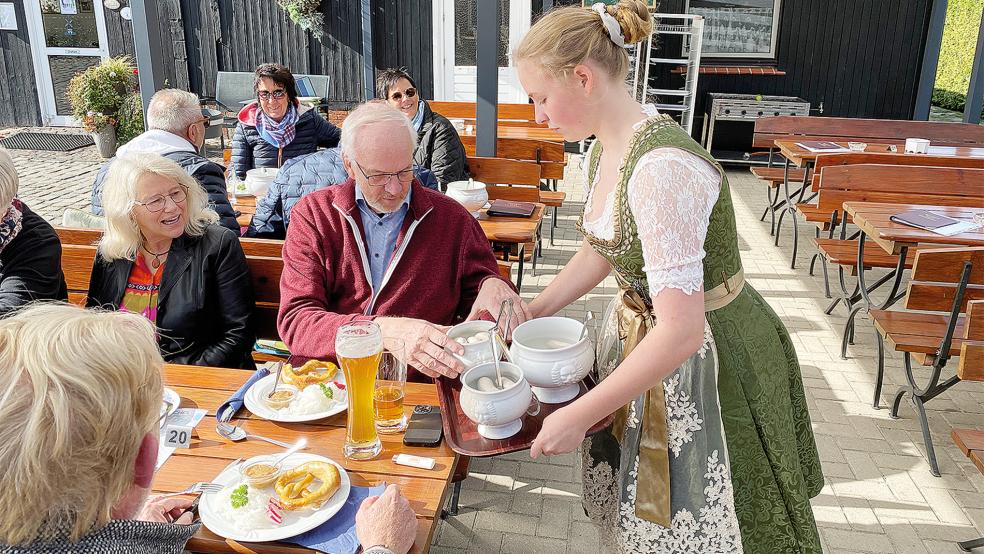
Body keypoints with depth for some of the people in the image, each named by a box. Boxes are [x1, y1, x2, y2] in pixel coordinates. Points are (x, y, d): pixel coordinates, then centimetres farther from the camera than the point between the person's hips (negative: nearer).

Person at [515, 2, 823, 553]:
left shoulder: (662, 167, -31)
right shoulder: (605, 150, -1)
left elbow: (681, 332, -34)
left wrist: (578, 418, -26)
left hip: (710, 357, -8)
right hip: (639, 336, 8)